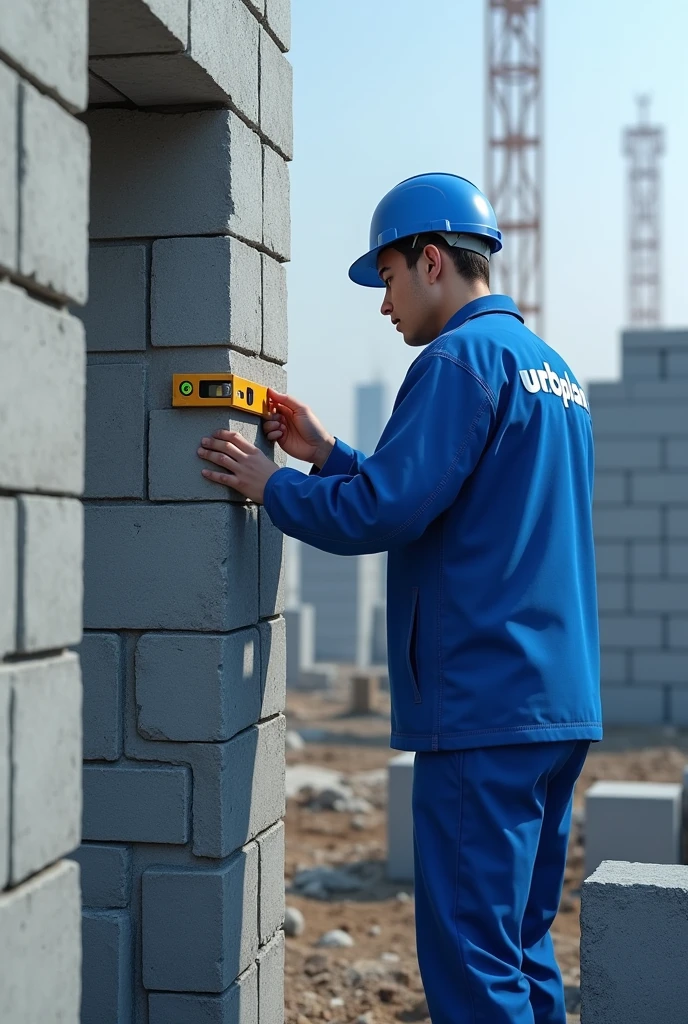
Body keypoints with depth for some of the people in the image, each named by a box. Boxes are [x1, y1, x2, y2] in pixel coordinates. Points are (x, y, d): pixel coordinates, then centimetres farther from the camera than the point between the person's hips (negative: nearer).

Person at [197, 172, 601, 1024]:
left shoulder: (463, 357, -10)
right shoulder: (551, 368, 20)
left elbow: (382, 513, -18)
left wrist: (270, 485, -3)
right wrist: (326, 454, 21)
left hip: (483, 706, -10)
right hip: (559, 705, 10)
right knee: (523, 949, 16)